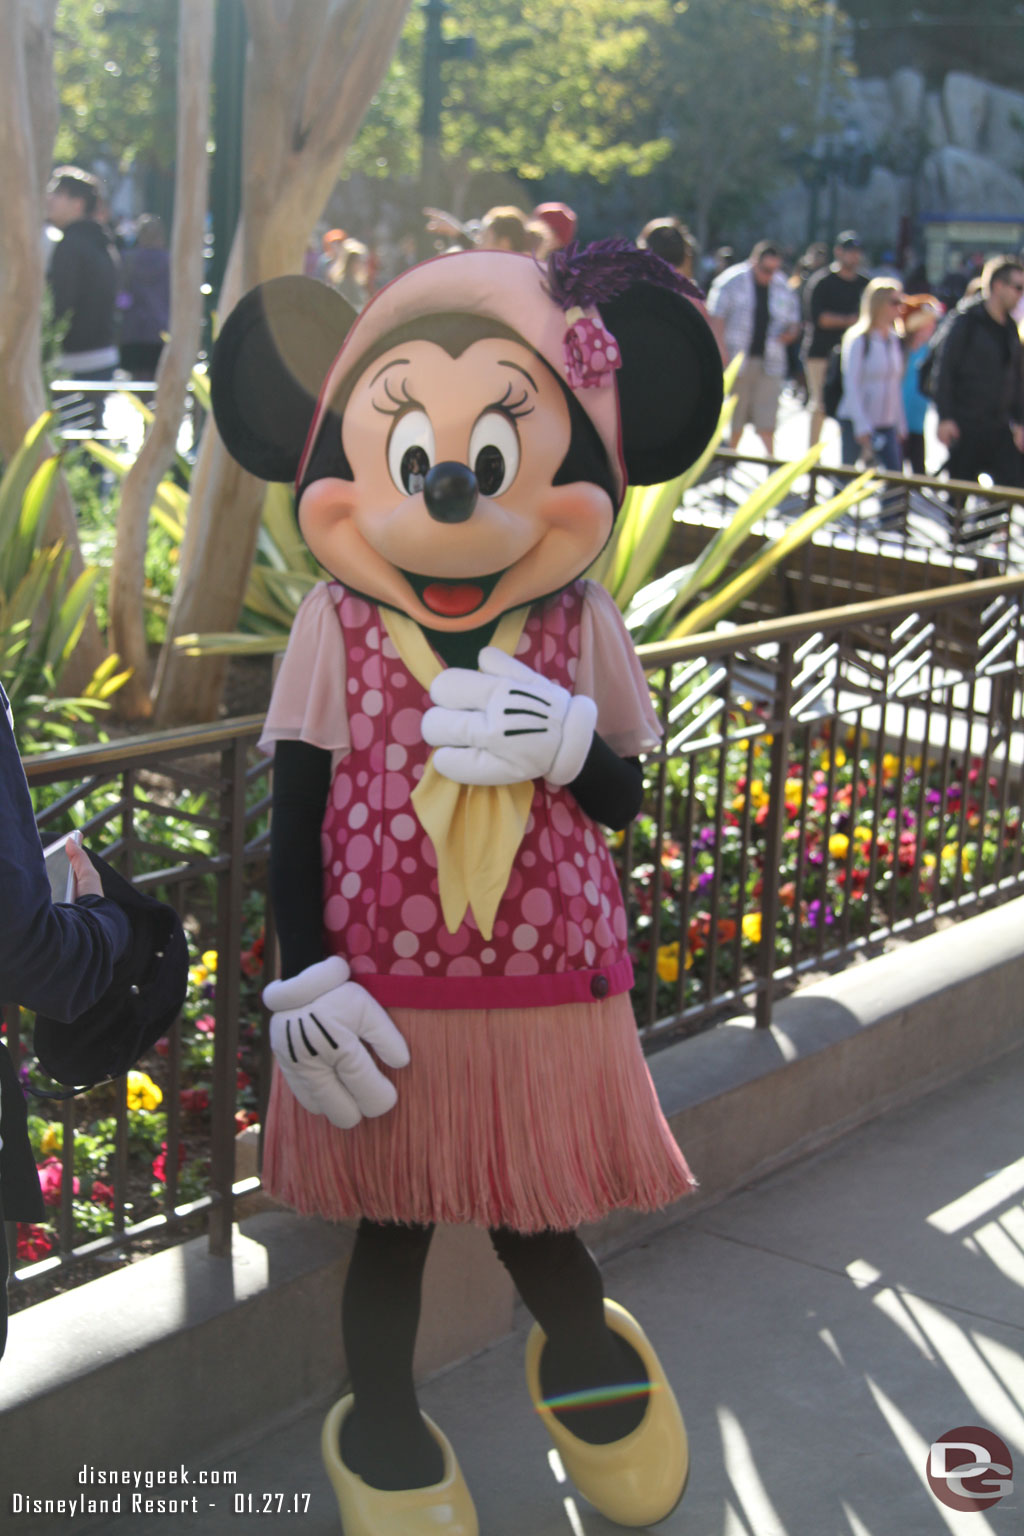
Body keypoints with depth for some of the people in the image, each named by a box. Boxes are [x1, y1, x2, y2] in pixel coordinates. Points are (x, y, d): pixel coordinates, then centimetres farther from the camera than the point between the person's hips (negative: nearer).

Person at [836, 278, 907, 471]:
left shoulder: (894, 340, 10)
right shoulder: (859, 340, -9)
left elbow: (897, 384, 15)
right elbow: (852, 385, -11)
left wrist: (900, 425, 12)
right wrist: (862, 427, -17)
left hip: (888, 425, 6)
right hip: (856, 424, -6)